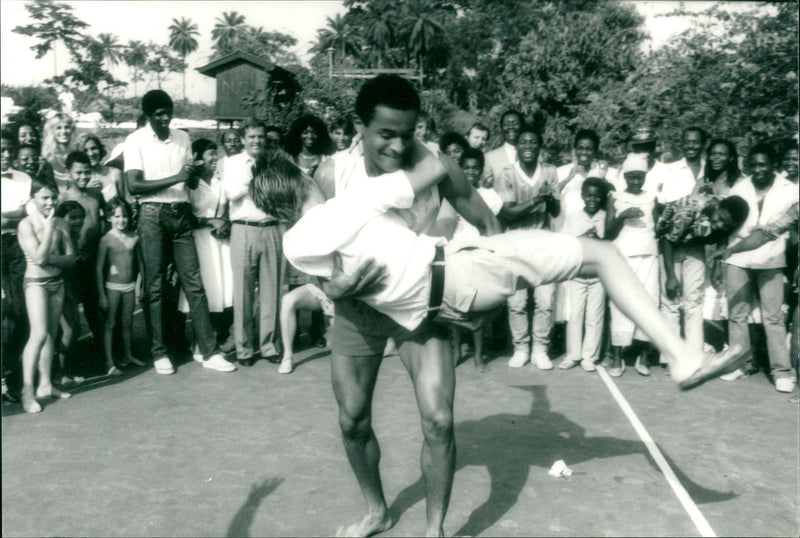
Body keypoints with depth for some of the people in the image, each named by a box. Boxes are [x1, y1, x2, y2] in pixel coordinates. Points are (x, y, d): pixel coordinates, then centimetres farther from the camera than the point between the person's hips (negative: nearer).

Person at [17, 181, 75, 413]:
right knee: (39, 334, -14)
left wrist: (50, 258, -17)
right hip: (36, 282, -5)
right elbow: (39, 257, -21)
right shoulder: (27, 224, -10)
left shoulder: (60, 223, 4)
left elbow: (70, 258, 2)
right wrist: (48, 226, -17)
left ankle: (45, 385, 17)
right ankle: (27, 390, -7)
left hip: (57, 282, 6)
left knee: (51, 333, 8)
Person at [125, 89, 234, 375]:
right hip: (153, 214, -3)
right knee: (155, 287, 1)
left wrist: (192, 174, -11)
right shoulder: (136, 140, -1)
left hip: (181, 213, 4)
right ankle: (159, 353, 12)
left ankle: (210, 351, 4)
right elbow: (133, 185, -11)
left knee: (194, 284, 2)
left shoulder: (182, 138, 11)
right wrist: (174, 178, -18)